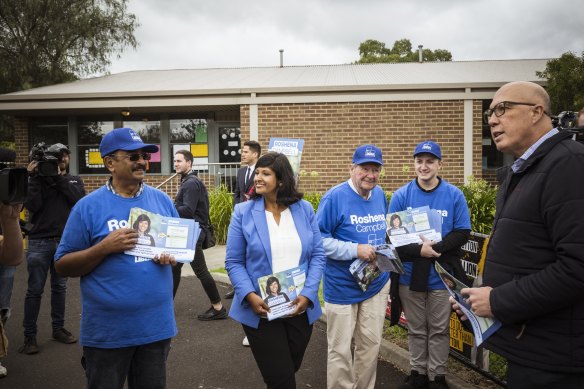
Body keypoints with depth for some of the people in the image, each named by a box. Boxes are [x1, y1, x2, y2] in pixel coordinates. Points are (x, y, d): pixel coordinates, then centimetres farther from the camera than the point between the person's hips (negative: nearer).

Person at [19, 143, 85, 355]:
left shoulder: (74, 180, 10)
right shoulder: (38, 178, 4)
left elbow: (79, 200, -10)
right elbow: (32, 205, -11)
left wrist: (60, 178, -14)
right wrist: (34, 177, -13)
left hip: (65, 241, 2)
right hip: (39, 242, -2)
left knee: (60, 287, 11)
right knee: (35, 290, 0)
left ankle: (58, 328, 21)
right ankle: (29, 335, 8)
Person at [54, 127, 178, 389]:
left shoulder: (162, 200, 3)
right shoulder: (88, 206, -7)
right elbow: (62, 266, -5)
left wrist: (173, 254, -10)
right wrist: (104, 247, -20)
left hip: (156, 325, 3)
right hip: (107, 330, -3)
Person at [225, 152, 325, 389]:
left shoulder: (304, 209, 0)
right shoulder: (243, 212, -6)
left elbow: (318, 255, 0)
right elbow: (234, 262, -6)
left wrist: (307, 294, -12)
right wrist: (250, 296, -20)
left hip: (300, 308, 3)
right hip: (260, 310, -3)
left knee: (291, 368, 24)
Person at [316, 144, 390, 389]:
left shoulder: (380, 195, 3)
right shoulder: (334, 197, -18)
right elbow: (319, 240, -19)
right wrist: (355, 250, -26)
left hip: (377, 284, 6)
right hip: (342, 287, -6)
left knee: (371, 344, 18)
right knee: (340, 349, 7)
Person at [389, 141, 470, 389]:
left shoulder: (454, 195, -5)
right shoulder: (401, 196, -4)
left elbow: (462, 233, -6)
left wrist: (437, 247, -21)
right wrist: (418, 250, -21)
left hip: (442, 275, 0)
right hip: (410, 275, 1)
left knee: (439, 330, 13)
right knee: (416, 329, 16)